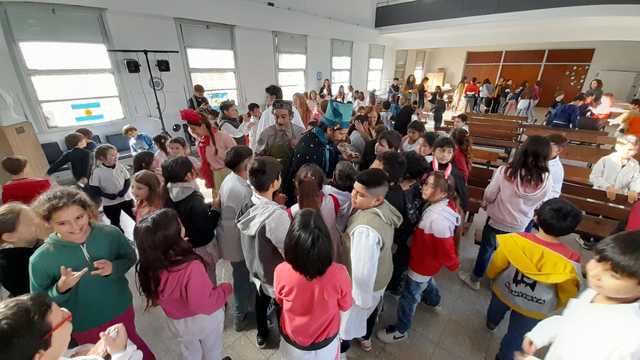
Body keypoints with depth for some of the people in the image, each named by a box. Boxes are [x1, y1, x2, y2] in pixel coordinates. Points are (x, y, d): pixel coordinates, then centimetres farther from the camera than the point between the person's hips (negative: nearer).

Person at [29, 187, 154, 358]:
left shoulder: (111, 233, -21)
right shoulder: (40, 260, -22)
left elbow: (130, 258, -5)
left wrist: (113, 268, -25)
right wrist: (61, 288, -30)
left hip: (121, 310, 1)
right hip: (83, 326, -1)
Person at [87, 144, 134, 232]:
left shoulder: (120, 166, -5)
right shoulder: (97, 172, -14)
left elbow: (128, 180, 2)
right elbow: (93, 188, -10)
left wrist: (124, 191, -13)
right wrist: (107, 195, -20)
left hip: (125, 198, 3)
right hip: (109, 203, -2)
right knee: (115, 223, 13)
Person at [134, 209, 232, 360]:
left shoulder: (149, 267, -22)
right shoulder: (191, 267, -42)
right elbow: (205, 304, -33)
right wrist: (226, 288, -16)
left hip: (177, 322, 5)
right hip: (205, 319, -4)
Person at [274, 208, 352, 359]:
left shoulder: (281, 272, -31)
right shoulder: (338, 274, -33)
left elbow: (280, 302, -7)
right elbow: (345, 306, -11)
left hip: (291, 342, 1)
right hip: (325, 345, 0)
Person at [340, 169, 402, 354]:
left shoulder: (365, 229, -43)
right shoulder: (385, 207, -16)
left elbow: (363, 270, -32)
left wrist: (360, 297, -15)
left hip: (364, 283, -7)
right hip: (381, 275, 7)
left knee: (350, 315, 23)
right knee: (371, 307, 33)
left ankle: (343, 344, 54)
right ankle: (365, 338, 63)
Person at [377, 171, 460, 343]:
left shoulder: (436, 218, -40)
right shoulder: (446, 204, -12)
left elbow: (445, 247, -28)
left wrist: (453, 264, -10)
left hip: (424, 263, -9)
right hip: (429, 260, 9)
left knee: (409, 296, 11)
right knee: (426, 280, 38)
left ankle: (400, 330, 33)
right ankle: (433, 299, 68)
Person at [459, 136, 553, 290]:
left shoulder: (505, 171, -28)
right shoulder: (546, 180, -19)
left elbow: (489, 196, -16)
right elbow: (538, 205, -2)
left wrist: (485, 203, 6)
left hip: (497, 221, -2)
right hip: (520, 226, 3)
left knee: (486, 249, 18)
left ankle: (475, 279, 37)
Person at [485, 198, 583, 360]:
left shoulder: (514, 240, -31)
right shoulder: (569, 261, -30)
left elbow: (493, 269, -15)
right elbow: (567, 294, -12)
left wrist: (491, 276, 9)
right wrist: (553, 307, 10)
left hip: (503, 292, 1)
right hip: (534, 309, -1)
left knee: (497, 309, 36)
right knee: (516, 336, 27)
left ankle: (491, 323, 67)